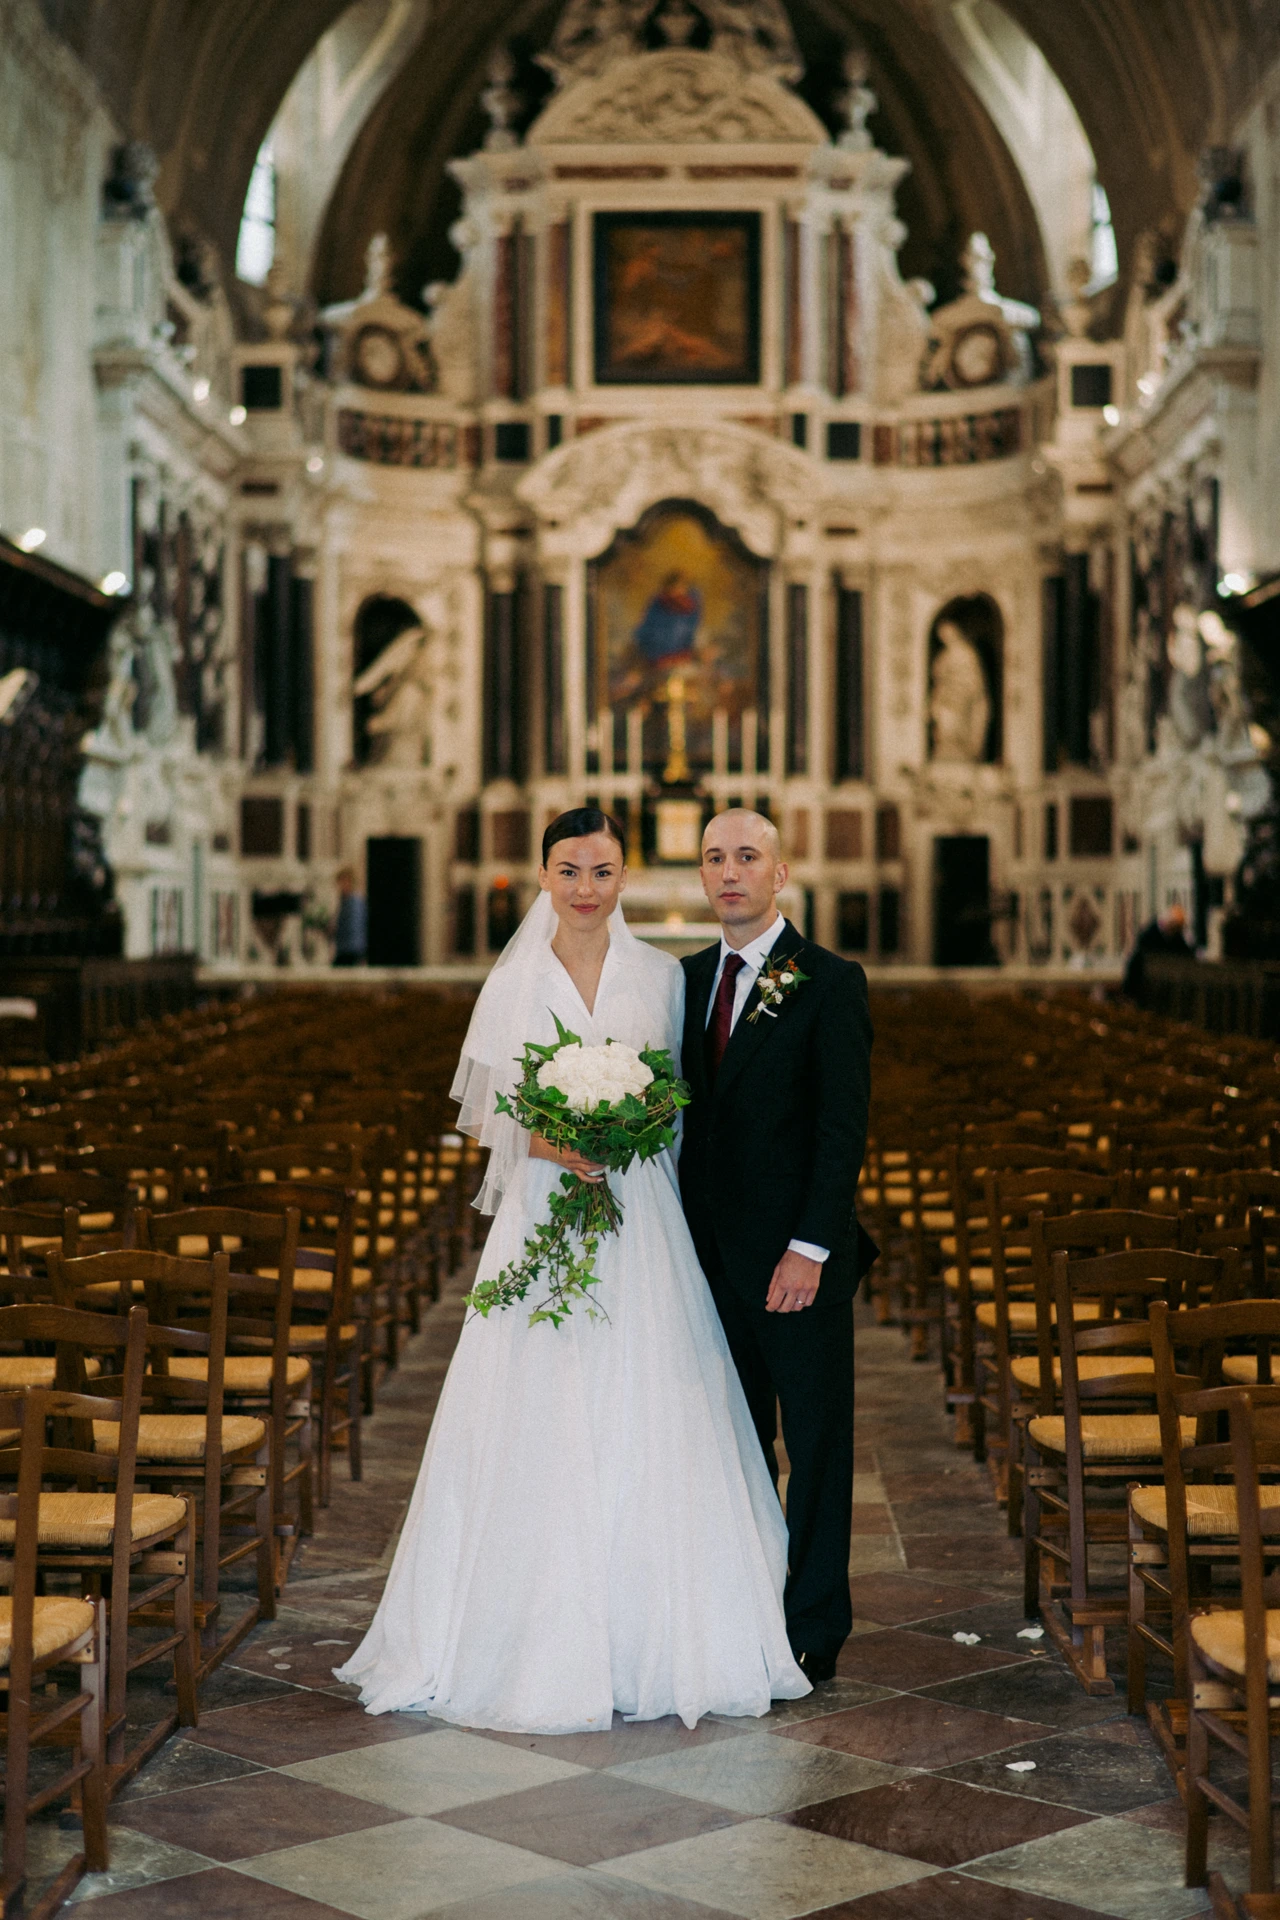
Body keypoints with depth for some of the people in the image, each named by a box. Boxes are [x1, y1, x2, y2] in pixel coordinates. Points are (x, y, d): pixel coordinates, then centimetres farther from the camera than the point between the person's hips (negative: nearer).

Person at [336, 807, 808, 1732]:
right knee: (538, 1429, -2)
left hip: (640, 1228, 1)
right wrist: (544, 1140, -14)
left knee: (646, 1426, -1)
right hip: (541, 1216, 0)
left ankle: (652, 1638, 10)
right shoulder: (514, 982, 4)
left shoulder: (662, 976, 6)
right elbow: (483, 1114, 4)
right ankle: (542, 1637, 8)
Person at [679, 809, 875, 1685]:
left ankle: (815, 1635, 13)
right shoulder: (690, 978, 11)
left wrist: (811, 1249, -19)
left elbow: (845, 1125, -13)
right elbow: (687, 1112, 13)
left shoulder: (829, 981, -8)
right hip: (714, 1251, 6)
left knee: (817, 1441, 4)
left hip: (798, 1256, -6)